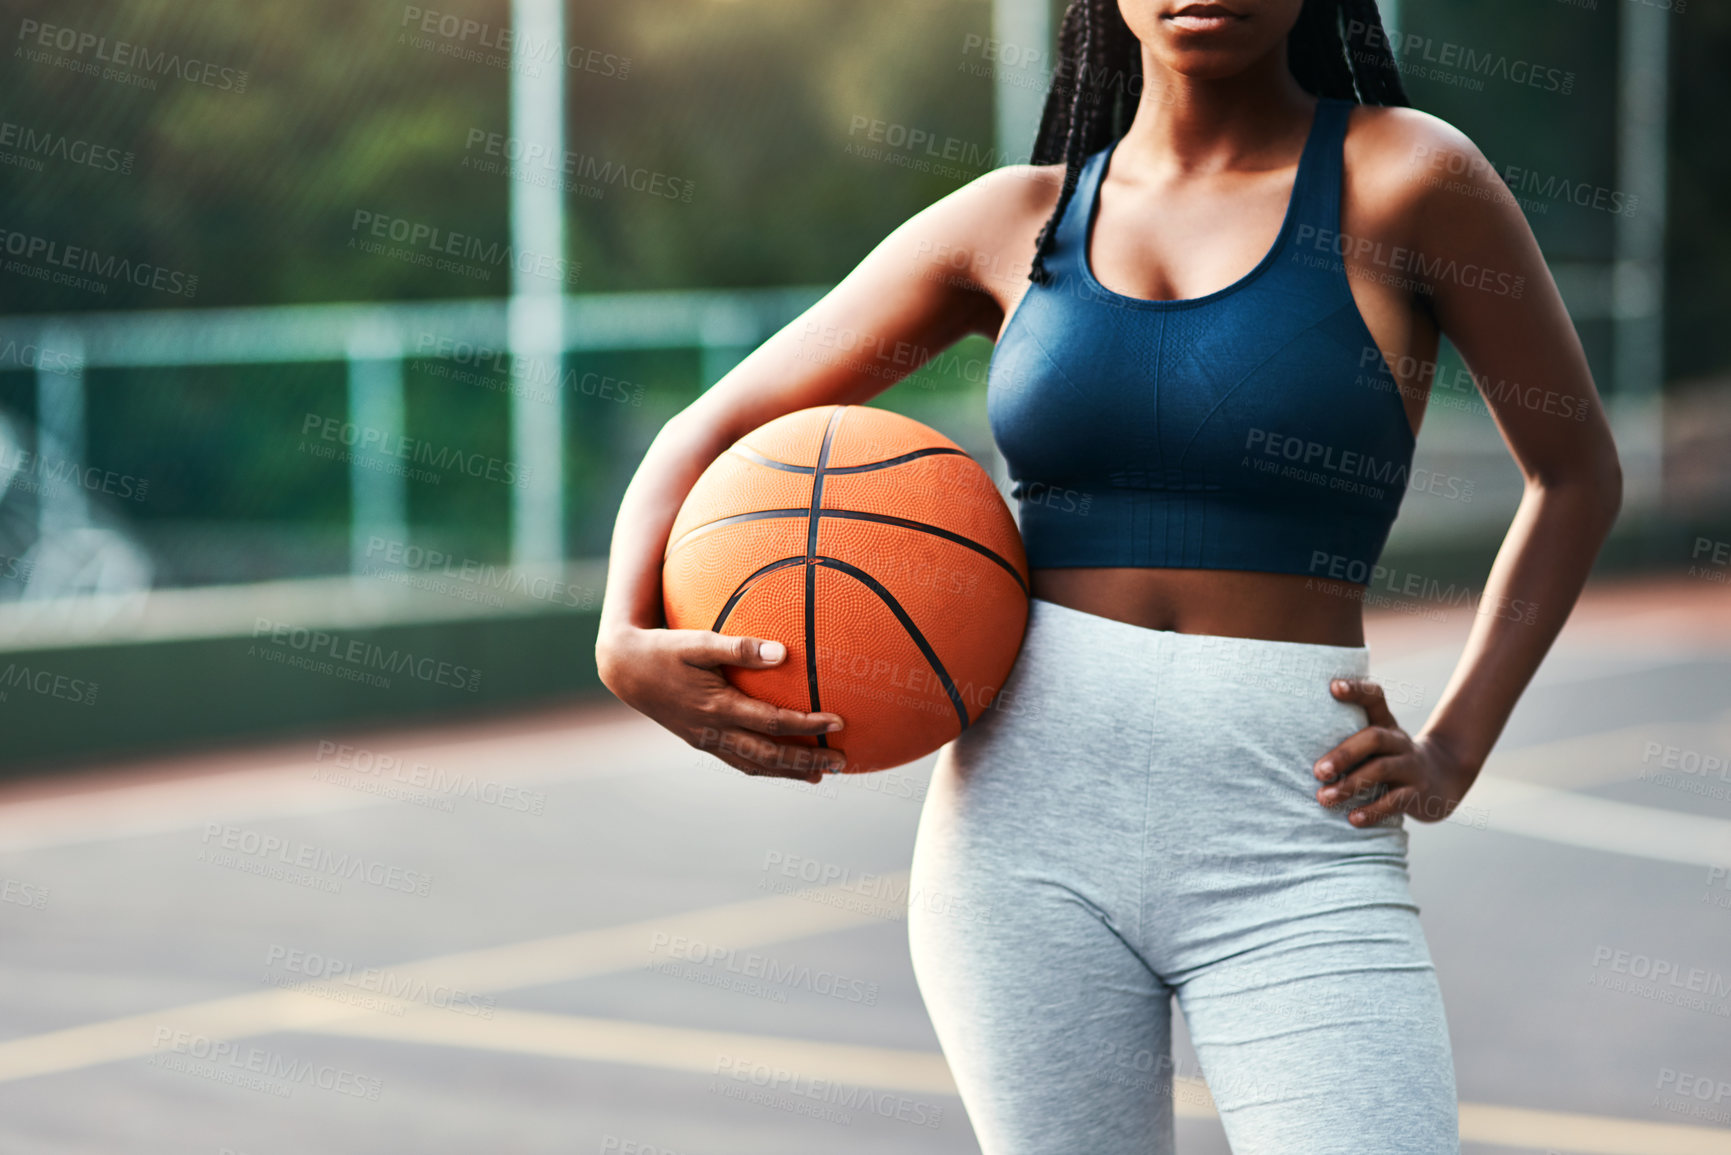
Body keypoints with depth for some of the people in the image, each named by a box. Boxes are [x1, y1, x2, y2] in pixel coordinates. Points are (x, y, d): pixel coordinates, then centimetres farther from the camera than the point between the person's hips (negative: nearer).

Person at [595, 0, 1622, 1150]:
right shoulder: (1017, 219, 9)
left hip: (1292, 845, -2)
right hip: (1029, 809, 3)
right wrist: (629, 641, -5)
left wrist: (1451, 754, 2)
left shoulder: (1400, 176, 1)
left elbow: (1578, 472, 11)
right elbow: (715, 429, 14)